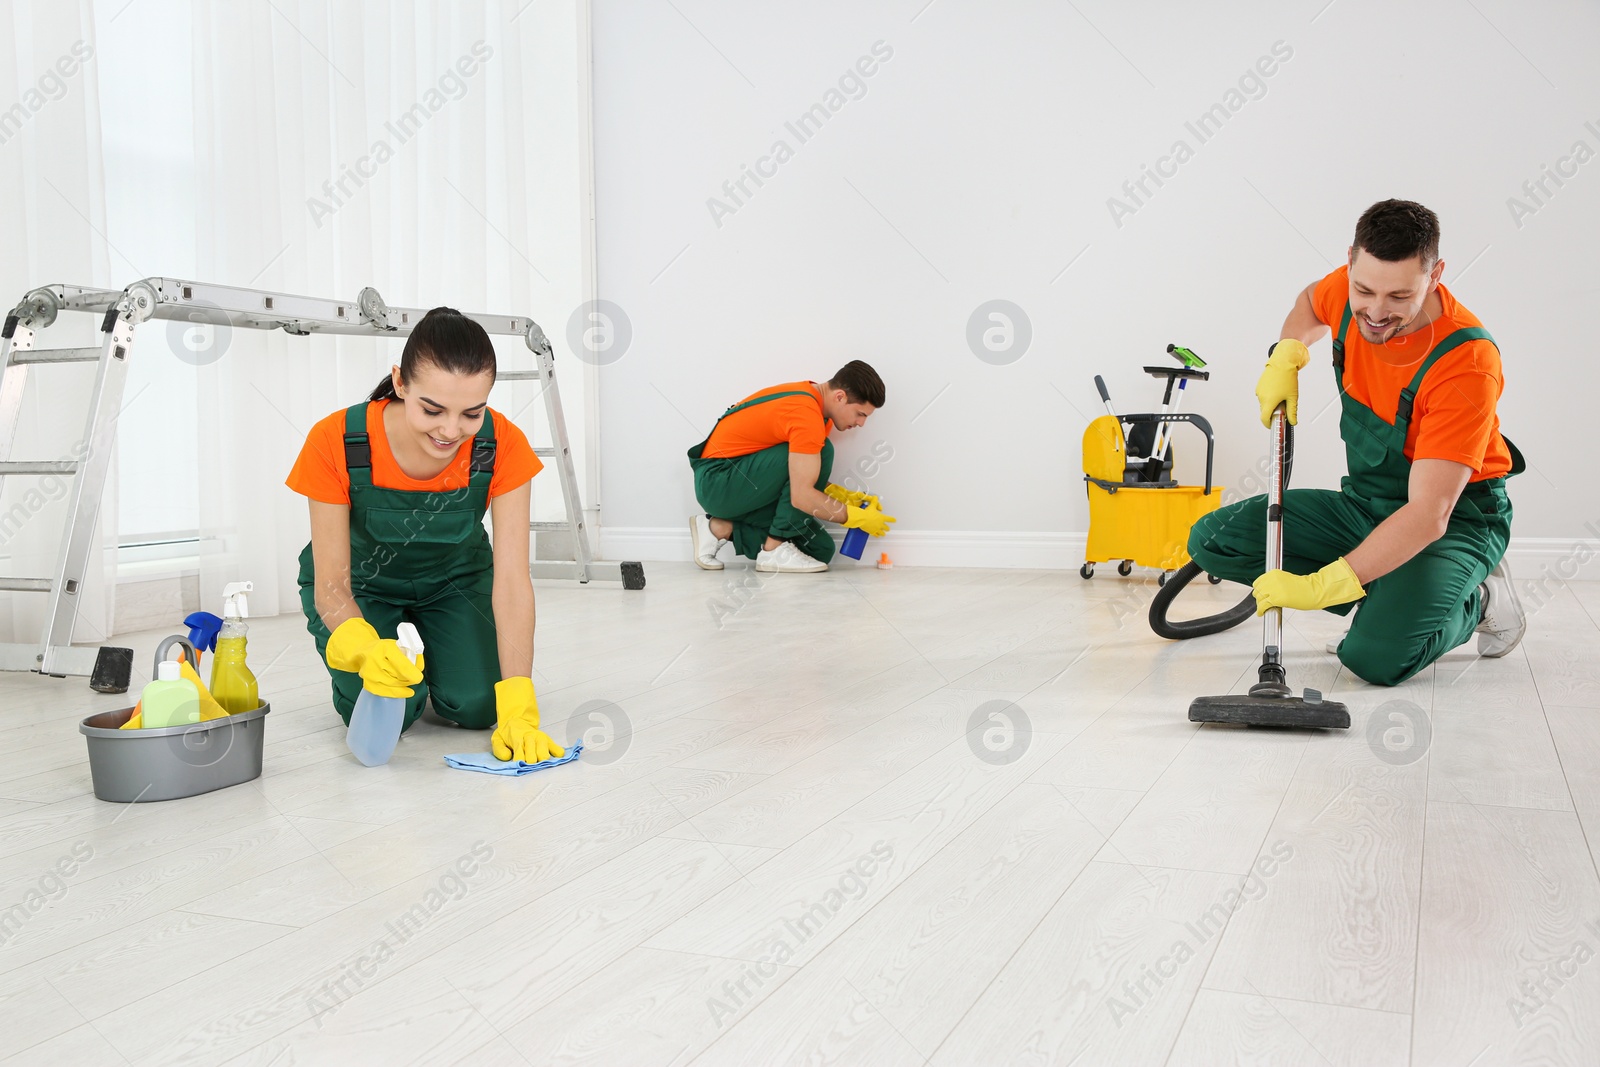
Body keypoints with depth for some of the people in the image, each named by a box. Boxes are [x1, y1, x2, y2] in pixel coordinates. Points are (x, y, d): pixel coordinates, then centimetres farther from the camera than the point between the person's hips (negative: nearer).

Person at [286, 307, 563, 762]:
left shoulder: (504, 447, -29)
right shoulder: (336, 443, -32)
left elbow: (511, 578, -31)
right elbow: (331, 585, -26)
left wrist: (518, 711, -40)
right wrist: (367, 649, -50)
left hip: (454, 579, 2)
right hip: (361, 587, -1)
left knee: (478, 705, -16)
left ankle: (429, 655, 18)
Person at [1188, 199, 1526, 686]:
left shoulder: (1467, 362, -30)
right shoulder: (1350, 288, -11)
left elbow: (1428, 516, -35)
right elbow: (1310, 304, 20)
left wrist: (1323, 585, -42)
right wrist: (1286, 354, -2)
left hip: (1457, 520, -7)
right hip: (1364, 501, 7)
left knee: (1377, 656, -31)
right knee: (1212, 539, -10)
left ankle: (1476, 600, 3)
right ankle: (1391, 596, 0)